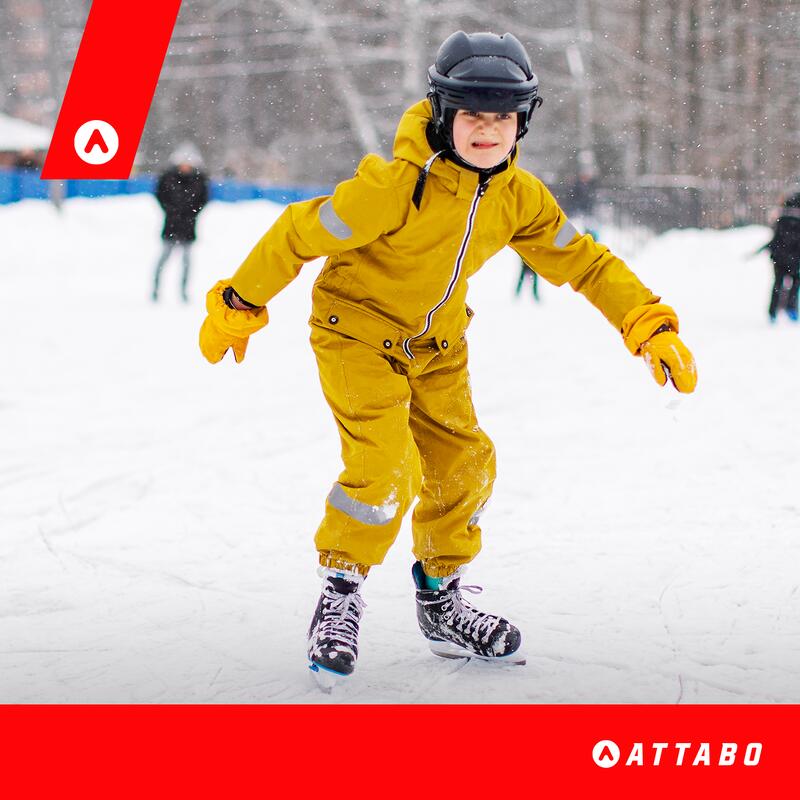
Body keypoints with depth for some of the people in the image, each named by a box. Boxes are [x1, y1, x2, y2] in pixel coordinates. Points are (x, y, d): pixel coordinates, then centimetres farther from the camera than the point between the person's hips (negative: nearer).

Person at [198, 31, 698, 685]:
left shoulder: (519, 197, -11)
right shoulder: (397, 185, -30)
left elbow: (582, 261, 1)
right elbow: (299, 236, -21)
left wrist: (651, 326, -9)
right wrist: (238, 307, -13)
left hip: (437, 346, 6)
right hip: (357, 332, -6)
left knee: (462, 464, 7)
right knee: (387, 467, -20)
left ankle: (442, 604, 27)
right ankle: (341, 590, 3)